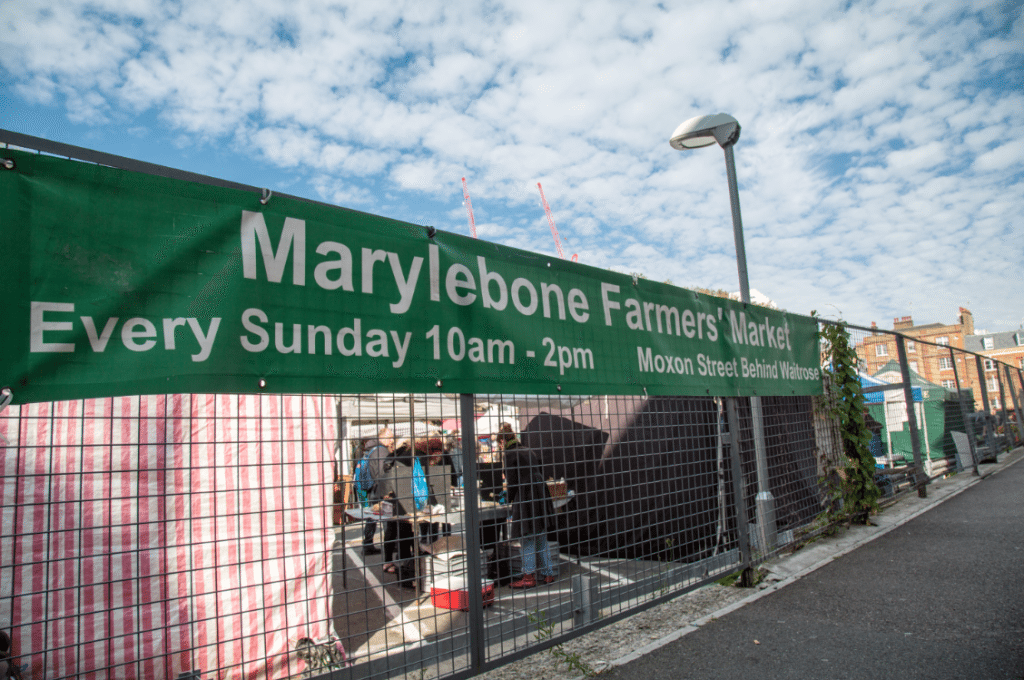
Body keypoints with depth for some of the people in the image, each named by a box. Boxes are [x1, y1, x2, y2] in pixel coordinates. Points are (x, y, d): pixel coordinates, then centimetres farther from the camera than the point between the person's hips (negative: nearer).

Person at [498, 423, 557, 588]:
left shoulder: (510, 454, -8)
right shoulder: (529, 451, 15)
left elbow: (512, 482, -10)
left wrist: (509, 500, 4)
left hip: (524, 498, -8)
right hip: (540, 495, 8)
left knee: (527, 539, 1)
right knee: (541, 537, 14)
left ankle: (529, 577, 8)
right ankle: (548, 574, 20)